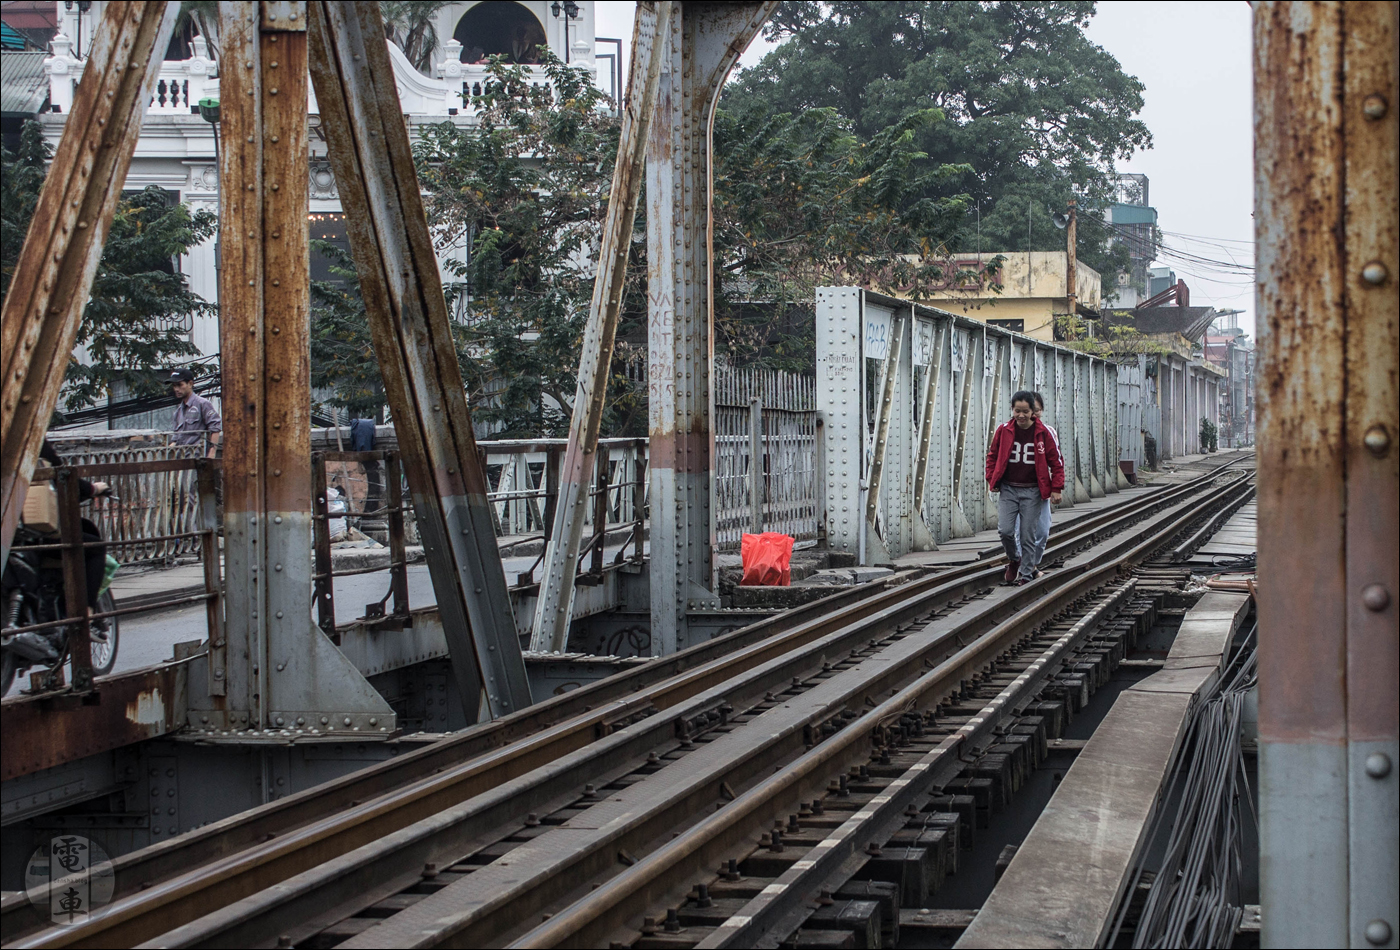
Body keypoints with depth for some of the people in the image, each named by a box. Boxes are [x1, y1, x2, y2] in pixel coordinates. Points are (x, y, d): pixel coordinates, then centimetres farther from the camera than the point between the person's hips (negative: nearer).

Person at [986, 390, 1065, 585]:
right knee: (1005, 530, -11)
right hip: (1008, 489, 1)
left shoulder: (1043, 433, -5)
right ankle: (1013, 559, 19)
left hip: (1033, 491, -1)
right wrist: (992, 480, 6)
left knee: (1028, 535, 0)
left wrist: (1056, 488, -3)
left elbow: (1056, 461, 2)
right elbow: (992, 455, 13)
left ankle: (1026, 574, 12)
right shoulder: (1003, 430, -1)